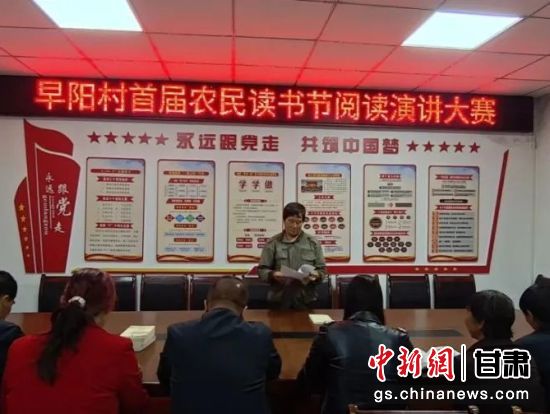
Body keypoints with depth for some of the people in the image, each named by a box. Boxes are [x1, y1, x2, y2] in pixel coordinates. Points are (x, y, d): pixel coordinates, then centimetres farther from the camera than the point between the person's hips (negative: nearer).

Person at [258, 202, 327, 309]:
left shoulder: (313, 242, 7)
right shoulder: (273, 243, 3)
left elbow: (322, 270, 8)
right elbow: (262, 270, 3)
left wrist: (315, 276, -14)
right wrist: (273, 275, -17)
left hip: (305, 300, 1)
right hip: (279, 300, -1)